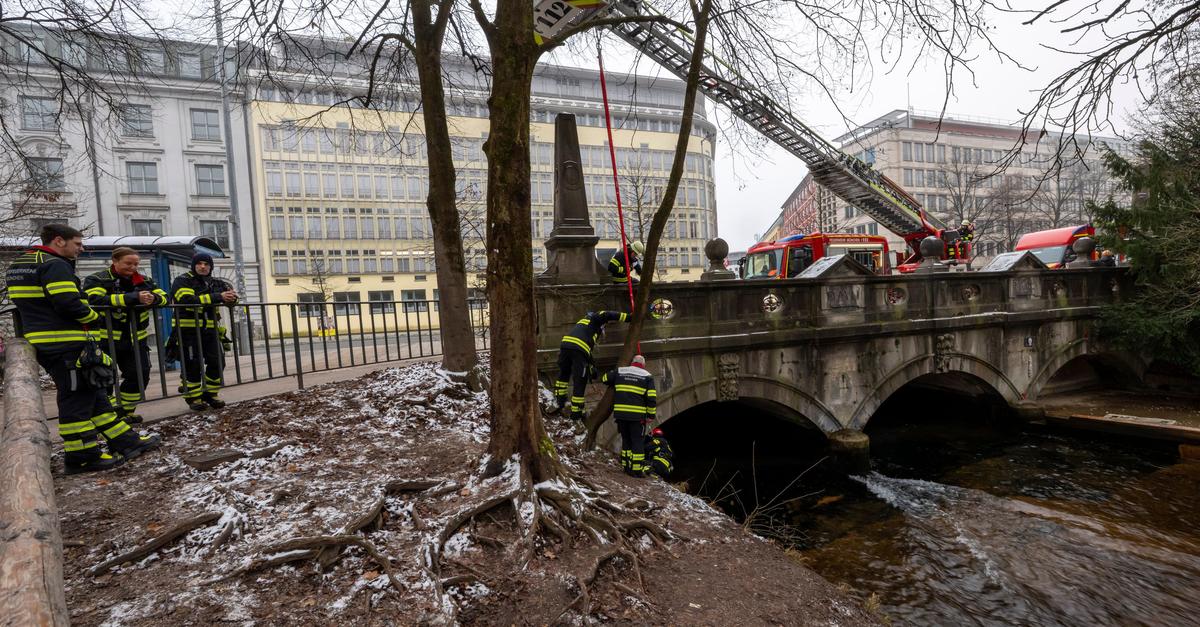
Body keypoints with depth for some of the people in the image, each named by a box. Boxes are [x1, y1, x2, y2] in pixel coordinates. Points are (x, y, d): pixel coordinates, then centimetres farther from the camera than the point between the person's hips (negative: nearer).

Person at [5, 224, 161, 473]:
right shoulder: (55, 265, -15)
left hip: (42, 342, 10)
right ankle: (82, 457, 5)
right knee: (76, 397, -3)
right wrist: (94, 316, -6)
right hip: (65, 345, -10)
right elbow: (70, 304, -22)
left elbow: (31, 303, 21)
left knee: (92, 393, 12)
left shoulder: (19, 264, 18)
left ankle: (125, 441, 17)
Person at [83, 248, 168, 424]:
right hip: (105, 339, -5)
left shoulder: (144, 281, 9)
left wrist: (154, 298, -22)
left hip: (134, 340, 5)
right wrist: (134, 297, -34)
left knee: (140, 375, 6)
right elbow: (96, 300, -25)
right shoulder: (97, 280, -7)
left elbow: (164, 297, 4)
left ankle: (126, 412, 24)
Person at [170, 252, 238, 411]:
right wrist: (218, 297, -28)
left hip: (210, 330, 5)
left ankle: (210, 395, 17)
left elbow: (230, 295, 8)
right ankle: (193, 398, 11)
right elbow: (188, 300, -23)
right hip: (189, 331, -5)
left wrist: (231, 295, -19)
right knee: (193, 366, -3)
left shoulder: (214, 283, 14)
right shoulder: (182, 281, -5)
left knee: (218, 362, 2)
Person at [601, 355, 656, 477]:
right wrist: (651, 415, 5)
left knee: (626, 440, 17)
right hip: (637, 416, -3)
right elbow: (652, 398, -2)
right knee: (638, 442, 5)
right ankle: (637, 469, 4)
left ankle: (626, 466, 19)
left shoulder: (619, 372, 9)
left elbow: (604, 379, 18)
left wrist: (613, 384, 37)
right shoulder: (647, 376, 3)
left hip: (620, 414, 3)